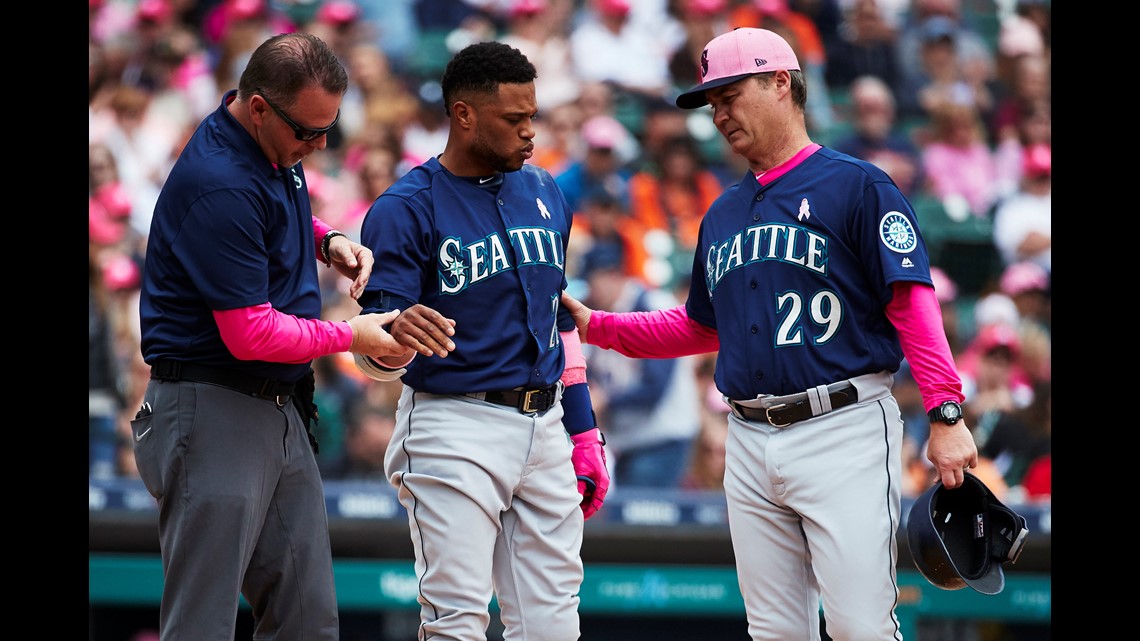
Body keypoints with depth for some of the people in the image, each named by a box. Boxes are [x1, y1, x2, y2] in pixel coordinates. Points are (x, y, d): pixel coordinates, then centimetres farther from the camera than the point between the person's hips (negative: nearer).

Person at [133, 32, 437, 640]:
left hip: (282, 408, 10)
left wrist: (327, 241, 9)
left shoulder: (279, 151, 6)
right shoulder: (219, 188, -24)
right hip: (215, 414, -10)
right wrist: (351, 336, -9)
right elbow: (250, 335, -23)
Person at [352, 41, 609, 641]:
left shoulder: (545, 194, 12)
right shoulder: (405, 209, -9)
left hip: (545, 430, 6)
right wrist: (397, 338, -37)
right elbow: (375, 358, -13)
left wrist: (583, 434, 16)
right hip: (454, 429, -6)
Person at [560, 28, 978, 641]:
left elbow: (912, 302, -9)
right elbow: (699, 327, 30)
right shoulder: (723, 214, 20)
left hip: (842, 429, -7)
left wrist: (946, 414, -18)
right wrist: (595, 325, 18)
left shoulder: (857, 186, -2)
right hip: (750, 444, 7)